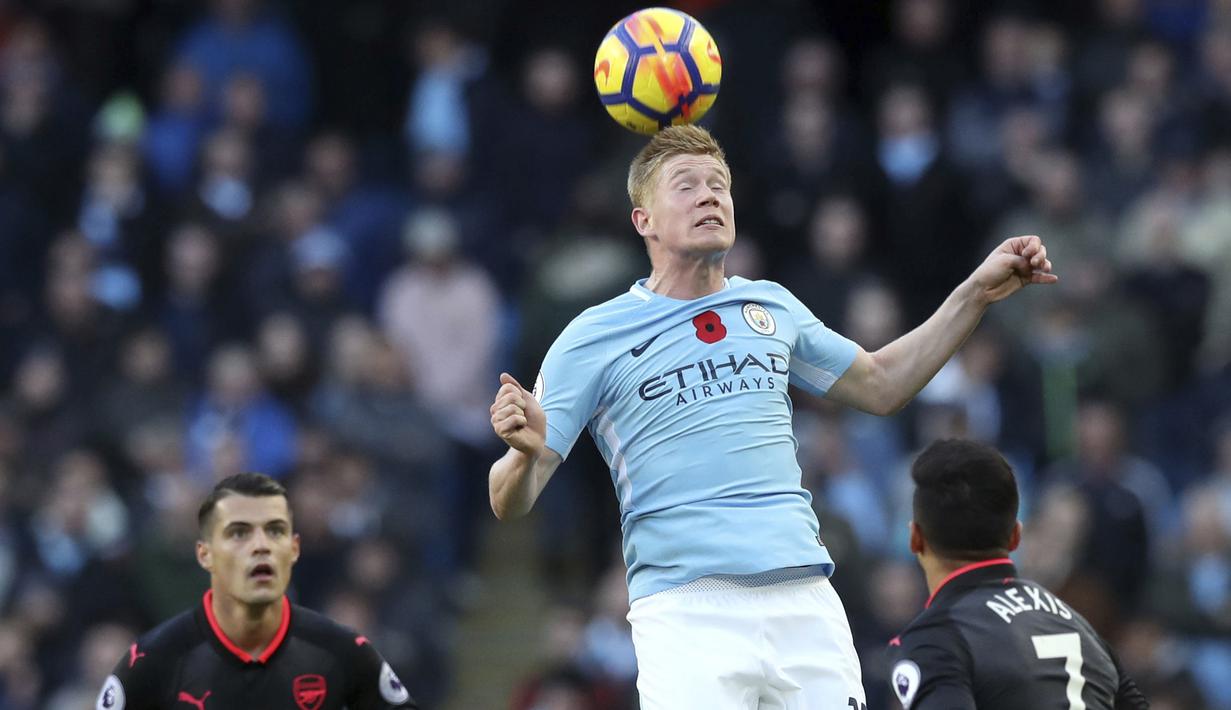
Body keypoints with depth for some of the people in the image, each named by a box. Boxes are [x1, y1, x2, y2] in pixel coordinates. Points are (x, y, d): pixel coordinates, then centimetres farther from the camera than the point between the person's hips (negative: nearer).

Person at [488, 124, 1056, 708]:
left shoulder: (773, 308, 16)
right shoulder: (592, 339, 2)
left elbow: (879, 386, 31)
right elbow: (510, 501, 0)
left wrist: (976, 294, 23)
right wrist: (527, 452, -24)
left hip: (806, 599, 4)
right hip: (686, 610, -4)